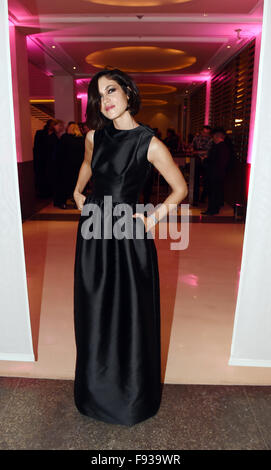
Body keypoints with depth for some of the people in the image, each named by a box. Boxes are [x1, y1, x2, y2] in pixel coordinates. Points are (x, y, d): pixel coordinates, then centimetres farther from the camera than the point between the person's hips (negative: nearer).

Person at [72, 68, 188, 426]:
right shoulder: (95, 136, 4)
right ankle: (96, 389, 41)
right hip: (93, 233, 5)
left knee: (130, 315, 8)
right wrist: (78, 192, 16)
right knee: (94, 313, 16)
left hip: (129, 236, -5)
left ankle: (132, 394, 34)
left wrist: (155, 217, -8)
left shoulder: (150, 144, -10)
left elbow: (180, 188, -1)